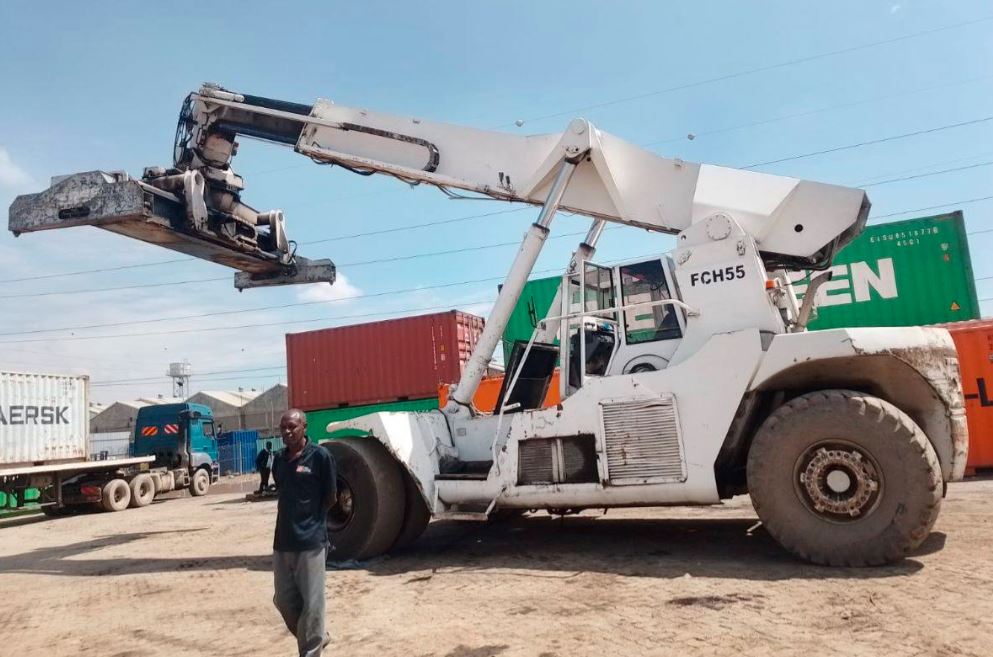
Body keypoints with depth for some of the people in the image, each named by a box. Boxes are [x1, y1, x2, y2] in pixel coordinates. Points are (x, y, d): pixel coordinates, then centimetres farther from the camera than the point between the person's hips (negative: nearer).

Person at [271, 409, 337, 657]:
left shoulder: (320, 456, -9)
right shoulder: (279, 459, 9)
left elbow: (331, 498, -3)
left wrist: (310, 519, 4)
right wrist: (291, 518, 6)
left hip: (311, 541, -6)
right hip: (282, 541, 7)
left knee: (311, 604, 1)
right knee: (283, 600, 15)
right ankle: (317, 637, 36)